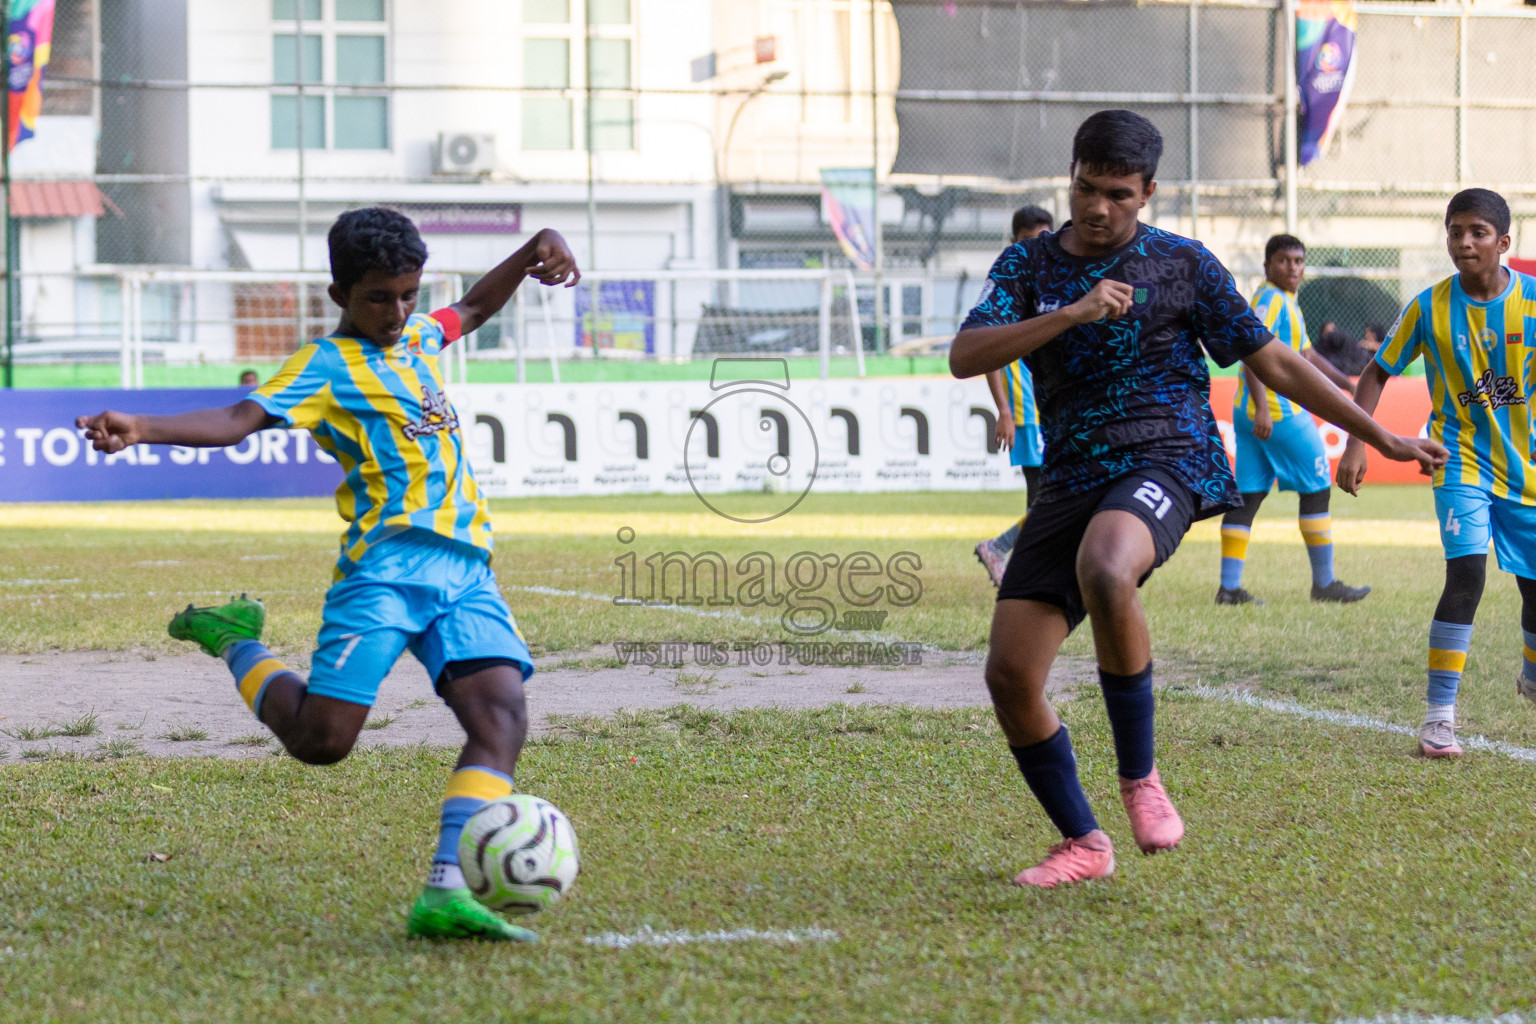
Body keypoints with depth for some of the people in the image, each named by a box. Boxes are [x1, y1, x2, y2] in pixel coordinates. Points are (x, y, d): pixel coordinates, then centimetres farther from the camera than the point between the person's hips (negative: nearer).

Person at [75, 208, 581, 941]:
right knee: (320, 737, -10)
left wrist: (533, 251, 28)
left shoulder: (416, 334, 22)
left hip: (464, 565, 6)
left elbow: (473, 309, 43)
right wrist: (142, 429, -32)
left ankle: (445, 892, -23)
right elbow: (241, 419, -16)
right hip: (387, 564, -6)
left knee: (501, 711, -16)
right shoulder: (326, 366, -2)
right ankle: (232, 641, 21)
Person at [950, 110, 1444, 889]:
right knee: (1009, 676, -6)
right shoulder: (1028, 265, 9)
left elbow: (1272, 362, 9)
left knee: (1104, 572, -39)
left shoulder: (1180, 263, 4)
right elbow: (964, 357, -6)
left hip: (1164, 459, -4)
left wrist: (1380, 436, 9)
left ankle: (1138, 776, -20)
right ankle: (1083, 844, 15)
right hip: (1071, 478, 4)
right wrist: (1072, 313, -17)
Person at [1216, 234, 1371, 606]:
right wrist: (1262, 408, -31)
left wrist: (1349, 385, 28)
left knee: (1248, 495, 5)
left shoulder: (1285, 302, 20)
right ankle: (1324, 584, 7)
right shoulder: (1271, 299, -11)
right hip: (1279, 412, -10)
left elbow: (1307, 356, 30)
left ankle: (1229, 587, 1)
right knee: (1316, 491, 1)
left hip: (1249, 411, 10)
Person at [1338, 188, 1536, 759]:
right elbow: (1378, 373, 2)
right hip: (1462, 459, -2)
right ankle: (1439, 715, -18)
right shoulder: (1429, 308, -7)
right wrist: (1356, 445, -7)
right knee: (1466, 573, -22)